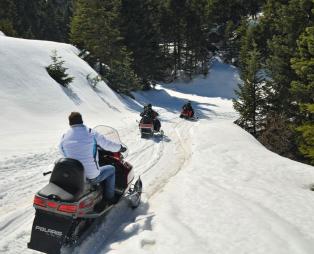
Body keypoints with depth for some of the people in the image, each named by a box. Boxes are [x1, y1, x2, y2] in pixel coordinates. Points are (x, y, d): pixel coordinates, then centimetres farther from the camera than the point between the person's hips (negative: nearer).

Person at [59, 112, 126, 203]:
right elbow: (108, 145, -4)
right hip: (91, 177, -4)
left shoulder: (64, 138, -4)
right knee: (111, 169, 22)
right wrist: (120, 147, 17)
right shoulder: (92, 134, -14)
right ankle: (109, 198, 27)